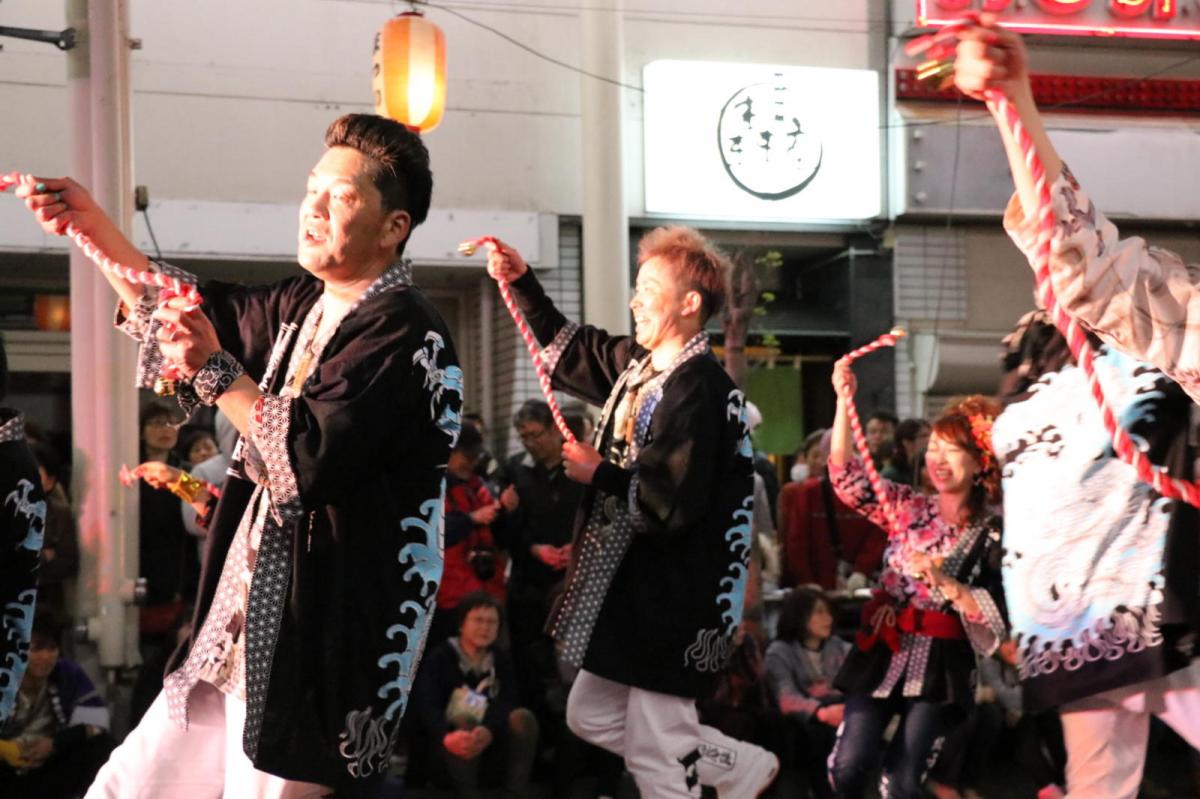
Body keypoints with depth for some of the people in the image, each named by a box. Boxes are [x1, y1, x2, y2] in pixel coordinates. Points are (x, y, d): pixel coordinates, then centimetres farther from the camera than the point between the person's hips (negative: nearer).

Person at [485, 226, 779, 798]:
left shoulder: (698, 387, -20)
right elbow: (565, 348, 27)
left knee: (655, 753, -4)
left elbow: (673, 502, -27)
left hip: (671, 599, -10)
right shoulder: (635, 365, 8)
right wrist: (522, 283, 17)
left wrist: (599, 475, -16)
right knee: (592, 718, 19)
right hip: (626, 587, 10)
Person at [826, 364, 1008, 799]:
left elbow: (997, 617, -7)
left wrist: (944, 581, -19)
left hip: (941, 664, -2)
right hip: (883, 650, 2)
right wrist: (844, 402, -13)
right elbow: (847, 476, -4)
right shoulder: (907, 506, 7)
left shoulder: (992, 534, -1)